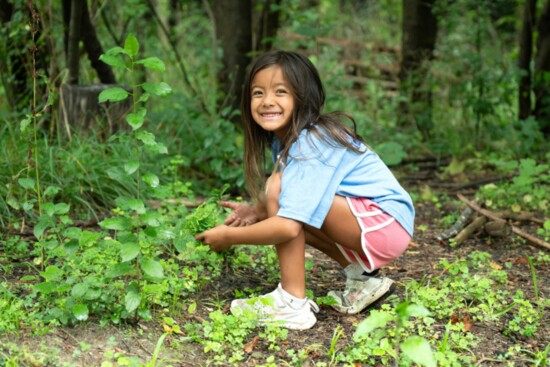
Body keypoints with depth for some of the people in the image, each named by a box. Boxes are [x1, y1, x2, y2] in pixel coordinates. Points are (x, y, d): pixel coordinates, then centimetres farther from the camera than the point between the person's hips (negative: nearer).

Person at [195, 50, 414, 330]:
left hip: (386, 224, -10)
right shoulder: (286, 138, 7)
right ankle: (362, 276, 12)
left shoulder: (311, 145, -21)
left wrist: (228, 236, -16)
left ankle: (292, 302, -14)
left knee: (280, 187, -19)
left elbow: (288, 227, -29)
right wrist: (256, 211, -4)